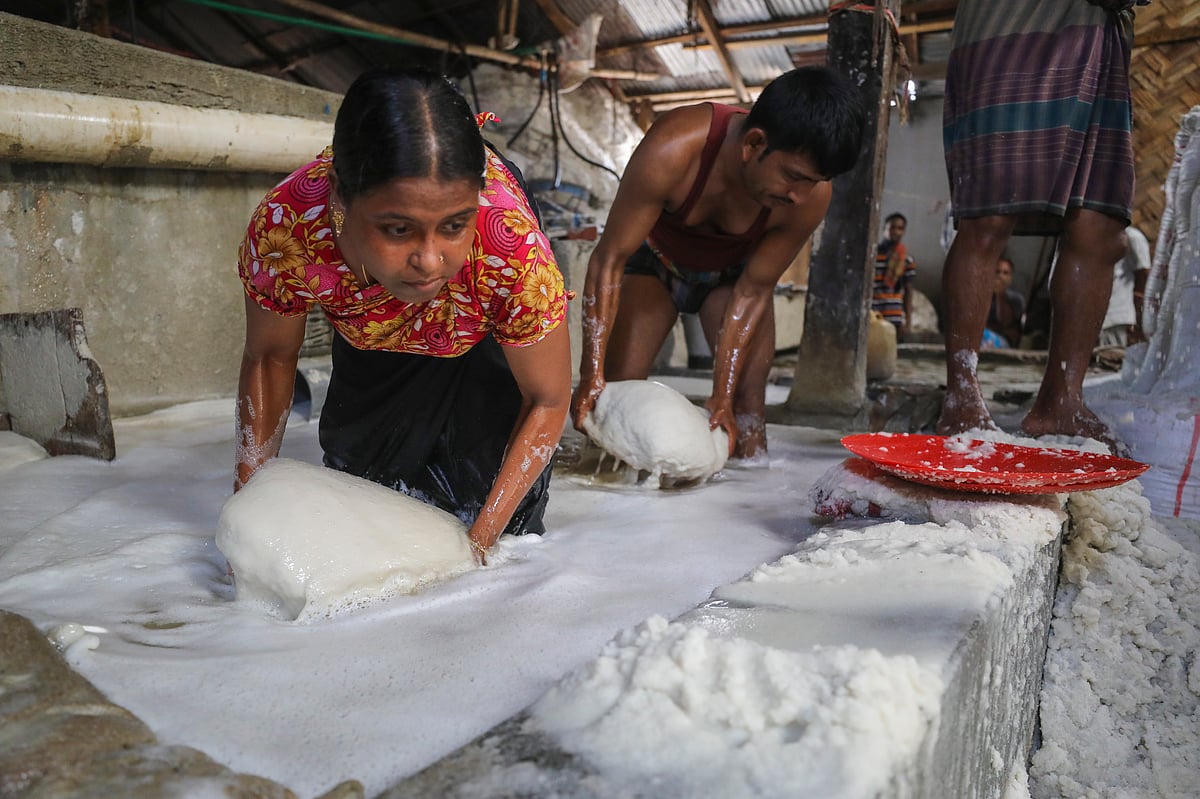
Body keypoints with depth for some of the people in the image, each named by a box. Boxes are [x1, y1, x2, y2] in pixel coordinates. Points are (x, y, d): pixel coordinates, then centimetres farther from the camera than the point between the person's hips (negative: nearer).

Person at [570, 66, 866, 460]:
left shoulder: (811, 194, -33)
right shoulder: (672, 150, -41)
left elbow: (752, 291, -22)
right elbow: (609, 261, -34)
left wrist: (721, 397, -25)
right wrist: (591, 374, -36)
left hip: (732, 273, 2)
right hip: (654, 258, -1)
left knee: (747, 397, -11)